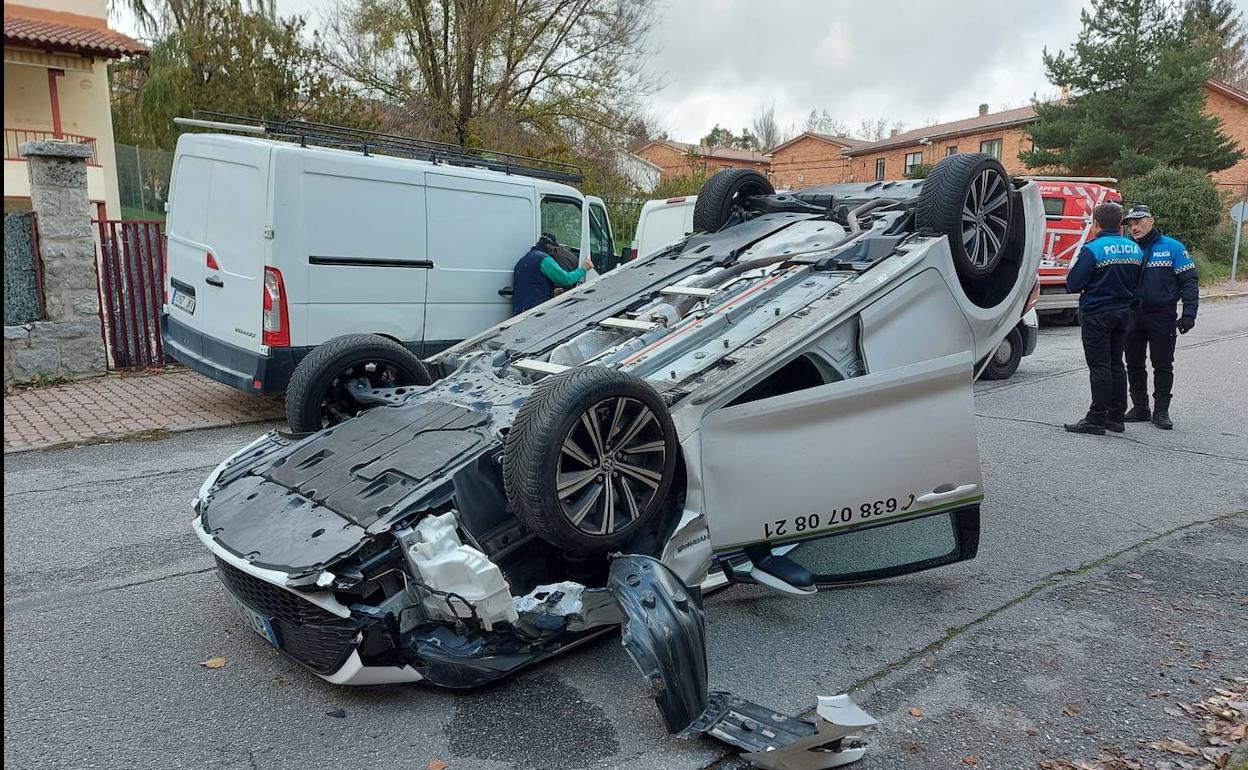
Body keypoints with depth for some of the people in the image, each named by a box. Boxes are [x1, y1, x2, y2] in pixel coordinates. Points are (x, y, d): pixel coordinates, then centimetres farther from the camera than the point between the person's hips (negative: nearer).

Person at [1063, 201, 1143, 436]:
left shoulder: (1092, 249, -16)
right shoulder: (1135, 249, 8)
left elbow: (1073, 284, -16)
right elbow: (1137, 283, 13)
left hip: (1097, 314, -7)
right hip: (1124, 311, 7)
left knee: (1099, 366, -5)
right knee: (1116, 364, 14)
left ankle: (1097, 419, -2)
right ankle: (1116, 417, 20)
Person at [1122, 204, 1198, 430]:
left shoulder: (1172, 247, -4)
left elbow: (1189, 281, -5)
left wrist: (1188, 313, -12)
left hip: (1162, 316, -3)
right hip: (1133, 316, 4)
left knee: (1163, 365, 3)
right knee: (1134, 364, 9)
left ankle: (1161, 411, 11)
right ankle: (1140, 408, 20)